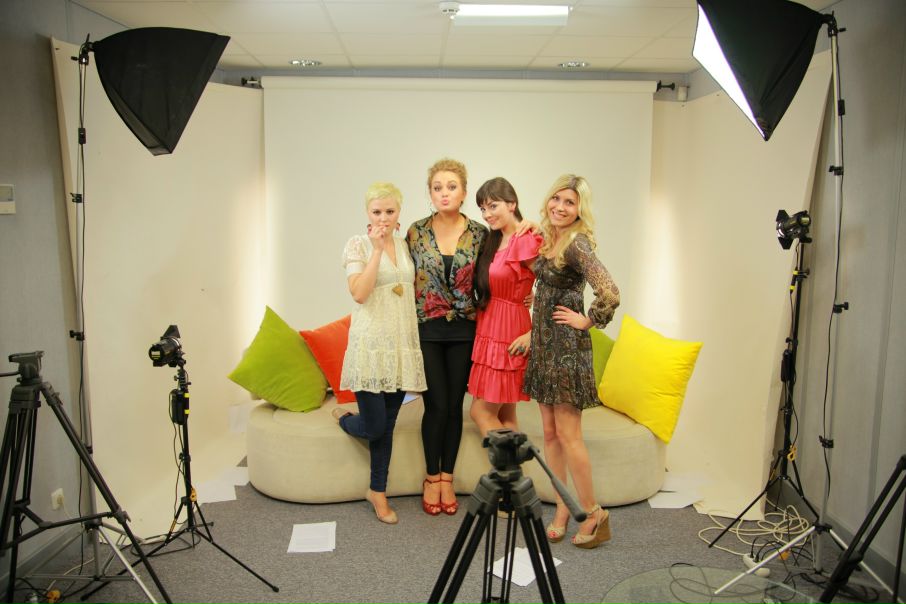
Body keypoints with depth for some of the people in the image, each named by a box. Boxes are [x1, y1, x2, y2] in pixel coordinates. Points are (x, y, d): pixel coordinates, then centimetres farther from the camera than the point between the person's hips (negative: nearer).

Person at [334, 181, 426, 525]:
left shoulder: (405, 244, 11)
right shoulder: (357, 245, -5)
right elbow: (359, 293, -18)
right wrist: (377, 249, -18)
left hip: (402, 344, 5)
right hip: (371, 343, -5)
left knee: (387, 424, 11)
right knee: (374, 426, -5)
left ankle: (378, 491, 26)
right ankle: (341, 418, 31)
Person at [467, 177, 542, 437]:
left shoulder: (526, 241, -15)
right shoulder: (494, 240, 12)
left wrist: (532, 333, -17)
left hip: (508, 334, -8)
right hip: (489, 331, 8)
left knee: (481, 411, -2)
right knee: (505, 414, 12)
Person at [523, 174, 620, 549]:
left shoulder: (577, 244, -16)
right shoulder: (547, 240, 10)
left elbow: (610, 294, -28)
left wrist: (587, 320, -14)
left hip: (567, 346, -8)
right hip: (543, 343, 8)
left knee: (567, 434, -2)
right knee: (550, 433, 11)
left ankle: (594, 513, 15)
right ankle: (562, 511, 22)